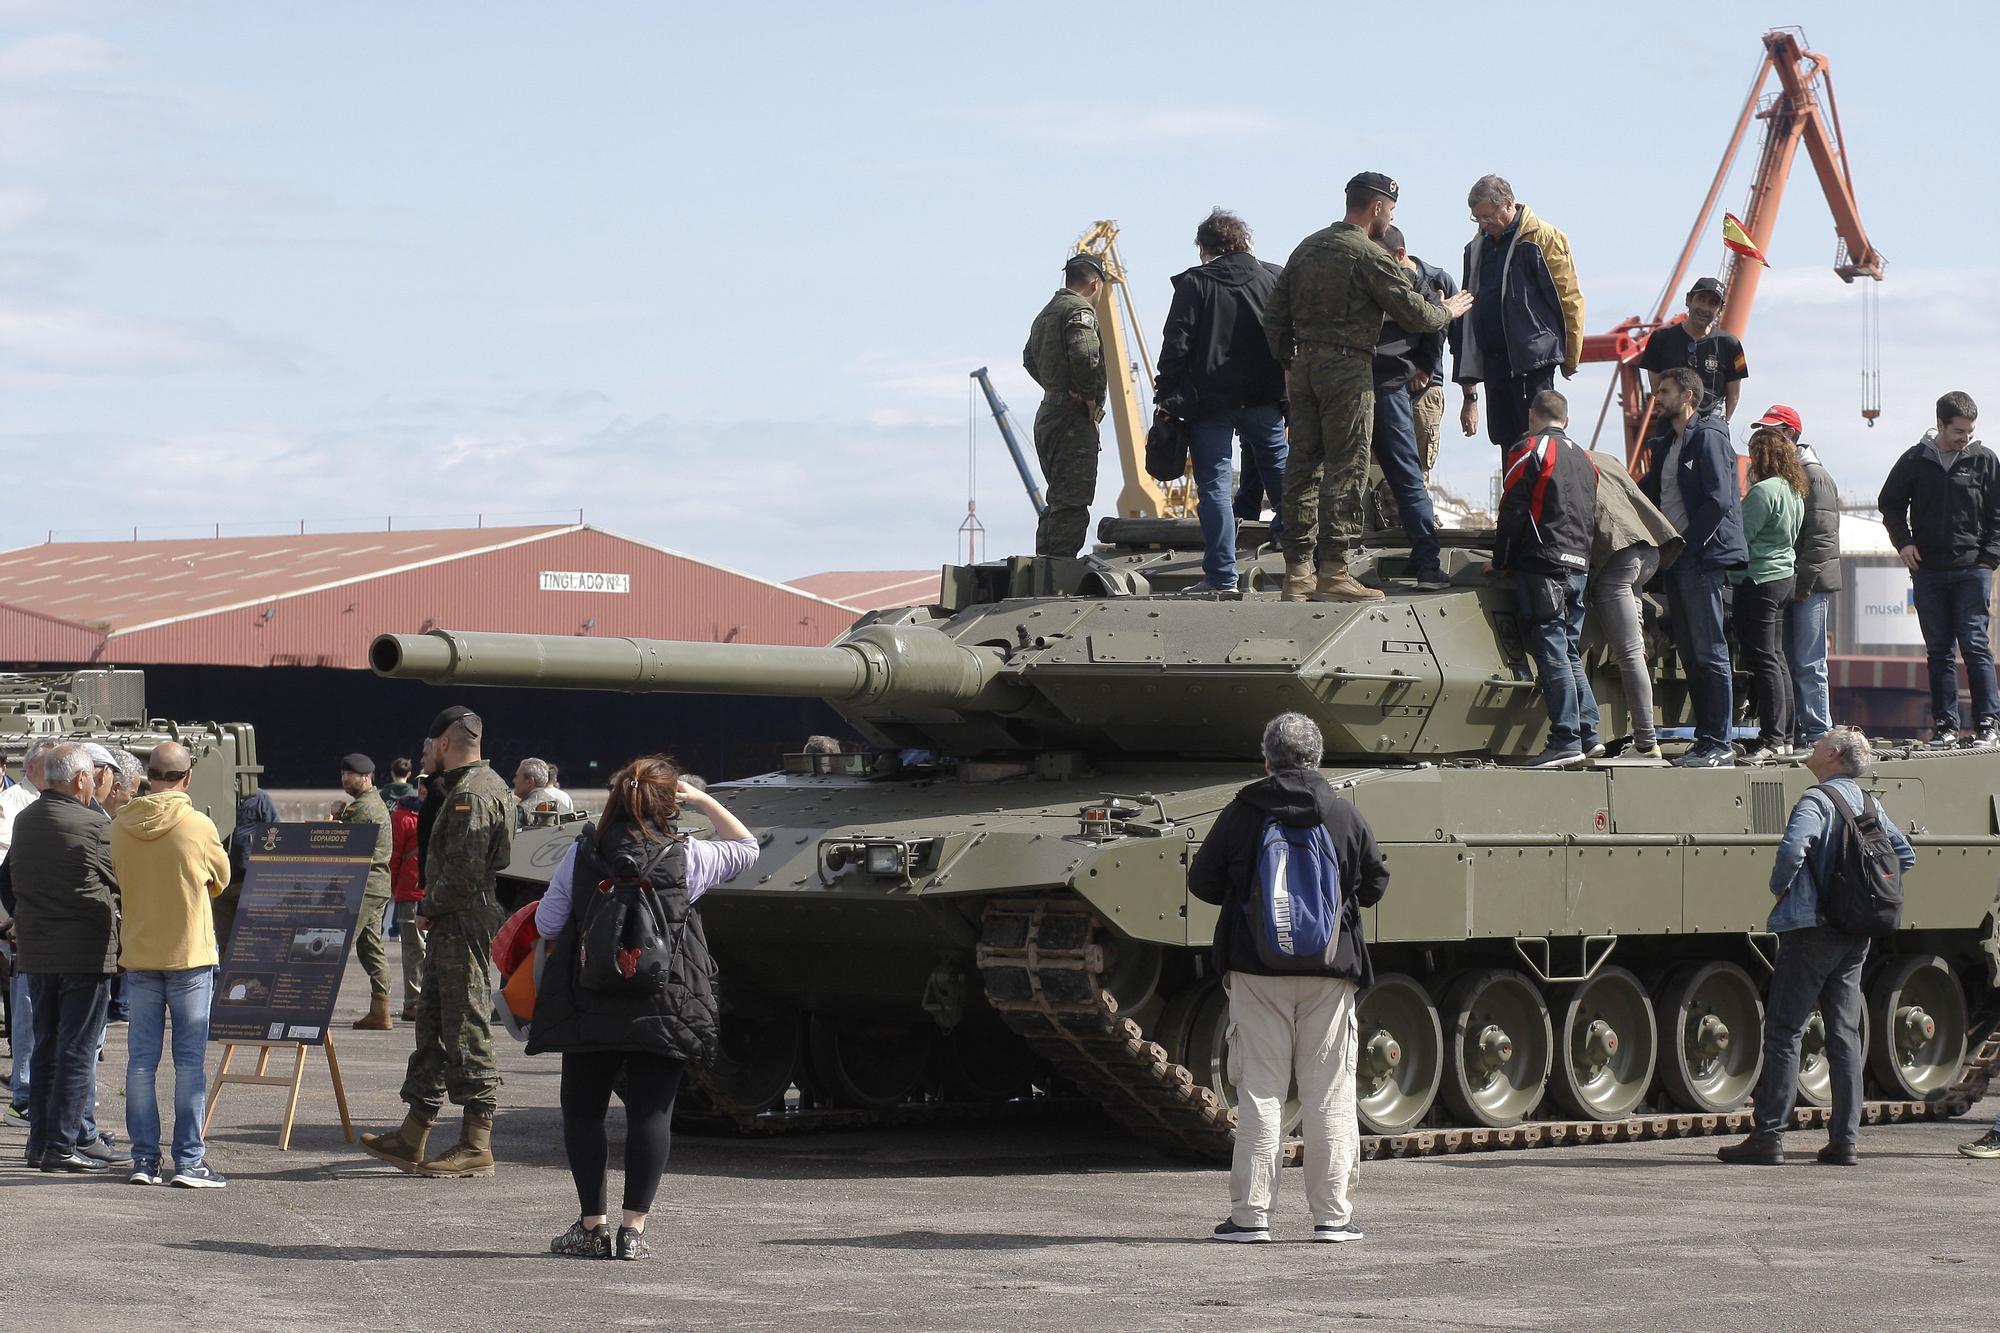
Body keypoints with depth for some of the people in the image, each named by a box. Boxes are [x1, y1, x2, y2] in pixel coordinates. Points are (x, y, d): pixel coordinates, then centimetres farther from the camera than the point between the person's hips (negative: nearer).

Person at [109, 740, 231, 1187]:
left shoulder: (120, 827, -3)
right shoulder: (198, 826, -12)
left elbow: (116, 883, 10)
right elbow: (221, 880, 4)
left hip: (138, 956, 3)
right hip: (189, 954, -3)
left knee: (141, 1059, 8)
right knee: (189, 1060, 1)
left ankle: (144, 1158, 8)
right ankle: (189, 1160, -1)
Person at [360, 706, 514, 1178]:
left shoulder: (472, 793, -15)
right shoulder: (462, 788, 19)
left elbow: (466, 871, -23)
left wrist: (431, 908, -11)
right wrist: (433, 907, 10)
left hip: (464, 925, -11)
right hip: (451, 927, 11)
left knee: (466, 1030, -8)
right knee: (433, 1027, 14)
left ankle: (476, 1147, -6)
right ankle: (412, 1138, 20)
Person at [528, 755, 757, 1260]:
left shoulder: (582, 853, -1)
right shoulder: (687, 857, -2)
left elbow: (546, 924, 4)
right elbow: (746, 847, 16)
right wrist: (702, 801, 19)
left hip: (587, 1007, 1)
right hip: (665, 1008, -1)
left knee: (583, 1110, 10)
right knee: (650, 1114, 2)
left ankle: (593, 1225, 7)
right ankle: (633, 1228, -3)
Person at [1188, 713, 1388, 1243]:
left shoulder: (1241, 814, -5)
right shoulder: (1345, 816, -1)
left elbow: (1202, 883, 2)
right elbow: (1375, 884, 9)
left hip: (1257, 968, -1)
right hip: (1331, 969, 1)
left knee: (1259, 1091, 2)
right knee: (1330, 1094, 5)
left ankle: (1250, 1214, 0)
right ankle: (1332, 1214, 4)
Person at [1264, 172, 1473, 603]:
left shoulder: (1307, 248, 14)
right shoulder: (1370, 256, -9)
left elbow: (1275, 313, 17)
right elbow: (1413, 313, -9)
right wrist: (1448, 312, 10)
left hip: (1303, 364, 7)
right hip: (1347, 367, -7)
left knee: (1303, 466, 8)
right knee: (1345, 470, -5)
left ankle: (1297, 572, 9)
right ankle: (1333, 572, -9)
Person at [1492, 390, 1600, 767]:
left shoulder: (1528, 450, -4)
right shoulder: (1583, 458, 19)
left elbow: (1513, 511, -7)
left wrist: (1501, 562, 1)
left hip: (1543, 565, -7)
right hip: (1579, 567, 7)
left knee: (1552, 654, -9)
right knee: (1570, 654, 13)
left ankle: (1566, 741, -13)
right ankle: (1588, 734, 9)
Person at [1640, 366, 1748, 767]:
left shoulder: (1707, 437, -9)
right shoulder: (1666, 444, 19)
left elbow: (1718, 499, -16)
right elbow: (1649, 494, 22)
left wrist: (1687, 543, -17)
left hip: (1702, 557, -9)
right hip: (1677, 560, 9)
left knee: (1709, 652, -8)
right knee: (1689, 655, 9)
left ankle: (1719, 744, -8)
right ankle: (1705, 740, 12)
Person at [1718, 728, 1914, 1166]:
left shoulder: (1817, 801, -13)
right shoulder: (1870, 805, 12)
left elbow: (1792, 849, -29)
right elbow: (1905, 857, 20)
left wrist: (1780, 886, -11)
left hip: (1811, 929, -8)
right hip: (1855, 935, 8)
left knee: (1784, 1032, -4)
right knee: (1845, 1035, 10)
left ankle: (1768, 1137, -6)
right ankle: (1843, 1140, 8)